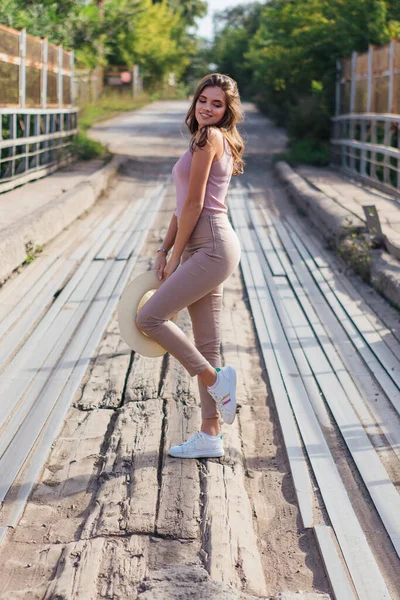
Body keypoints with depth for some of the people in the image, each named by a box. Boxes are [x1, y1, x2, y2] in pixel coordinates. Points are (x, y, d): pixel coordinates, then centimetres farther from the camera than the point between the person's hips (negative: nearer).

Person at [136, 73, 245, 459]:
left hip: (212, 248, -10)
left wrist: (175, 257, -7)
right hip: (203, 252, 10)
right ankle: (210, 437, 14)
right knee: (206, 346, 9)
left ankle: (216, 380, -1)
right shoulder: (208, 141, 22)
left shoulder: (209, 138, -8)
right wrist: (164, 251, 13)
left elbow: (195, 204, -12)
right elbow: (183, 206, 20)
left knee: (149, 317, -12)